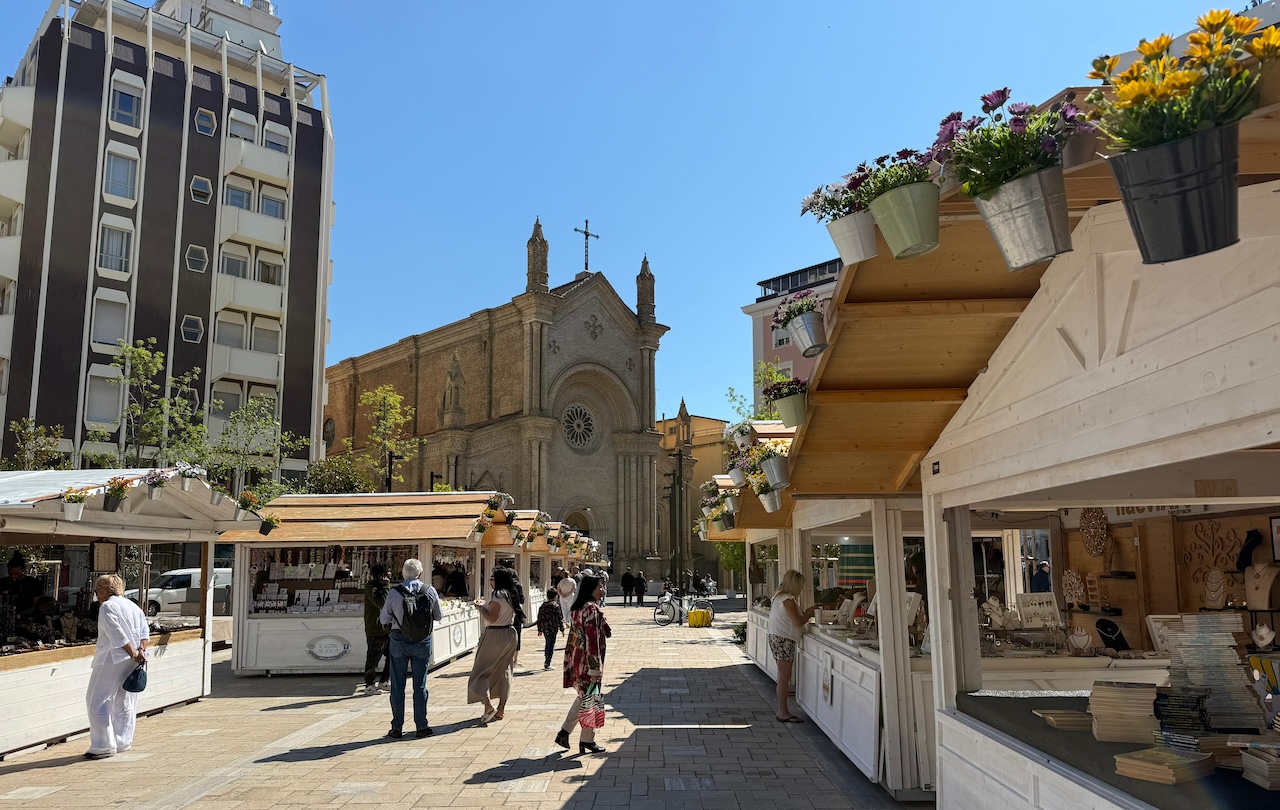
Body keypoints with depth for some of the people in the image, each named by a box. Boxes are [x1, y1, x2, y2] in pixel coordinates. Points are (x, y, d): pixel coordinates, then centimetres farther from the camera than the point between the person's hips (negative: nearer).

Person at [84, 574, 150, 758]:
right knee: (124, 702, 14)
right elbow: (144, 631, 7)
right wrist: (141, 650, -3)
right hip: (131, 661, 8)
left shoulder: (107, 607, -9)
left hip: (112, 660, -8)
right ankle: (122, 743, 18)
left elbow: (117, 635, -18)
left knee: (97, 701, 0)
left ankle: (104, 746, -2)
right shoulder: (134, 606, 16)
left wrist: (133, 654, -16)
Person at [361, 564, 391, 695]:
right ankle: (369, 686, 12)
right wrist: (386, 586, -21)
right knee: (373, 659, 1)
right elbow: (381, 603, -27)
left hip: (387, 629, 9)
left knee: (392, 656, 13)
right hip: (375, 631, -9)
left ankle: (384, 681, 25)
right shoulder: (371, 587, -15)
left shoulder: (381, 586, 14)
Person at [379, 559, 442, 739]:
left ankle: (397, 728, 12)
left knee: (397, 686, 8)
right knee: (420, 686, 9)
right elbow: (438, 616, 6)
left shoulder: (394, 592, -9)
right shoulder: (430, 591, -5)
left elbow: (384, 619, -1)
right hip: (423, 642, 1)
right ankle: (421, 726, 12)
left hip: (399, 641, -1)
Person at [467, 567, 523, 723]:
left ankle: (489, 707, -12)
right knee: (503, 672, 12)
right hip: (510, 634, 9)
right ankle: (500, 710, 16)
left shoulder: (497, 595, -17)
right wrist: (485, 605, 17)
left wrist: (480, 607, -10)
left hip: (495, 636, -9)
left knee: (481, 671, -1)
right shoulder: (511, 595, 9)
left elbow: (491, 618, -22)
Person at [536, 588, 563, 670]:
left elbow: (539, 619, 14)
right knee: (551, 645, -1)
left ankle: (547, 662, 26)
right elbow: (560, 618, -11)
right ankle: (547, 664, -3)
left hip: (545, 629, 6)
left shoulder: (543, 605, 9)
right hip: (553, 629, -6)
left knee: (548, 644, 20)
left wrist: (540, 630, 21)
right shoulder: (556, 606, -10)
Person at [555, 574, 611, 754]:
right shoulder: (592, 609, -18)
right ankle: (587, 741, 14)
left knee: (582, 697, 21)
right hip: (588, 660, -9)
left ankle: (564, 733, 21)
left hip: (576, 657, 9)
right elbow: (592, 639, -21)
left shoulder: (577, 607, 10)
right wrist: (595, 667, -20)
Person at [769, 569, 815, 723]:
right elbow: (798, 622, -18)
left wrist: (804, 612, 10)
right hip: (783, 640, -11)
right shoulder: (787, 599, -16)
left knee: (783, 677, 13)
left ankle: (782, 710, 17)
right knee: (784, 677, -6)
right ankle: (783, 712, -3)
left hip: (777, 638, 11)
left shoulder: (780, 597, 16)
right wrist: (808, 613, -2)